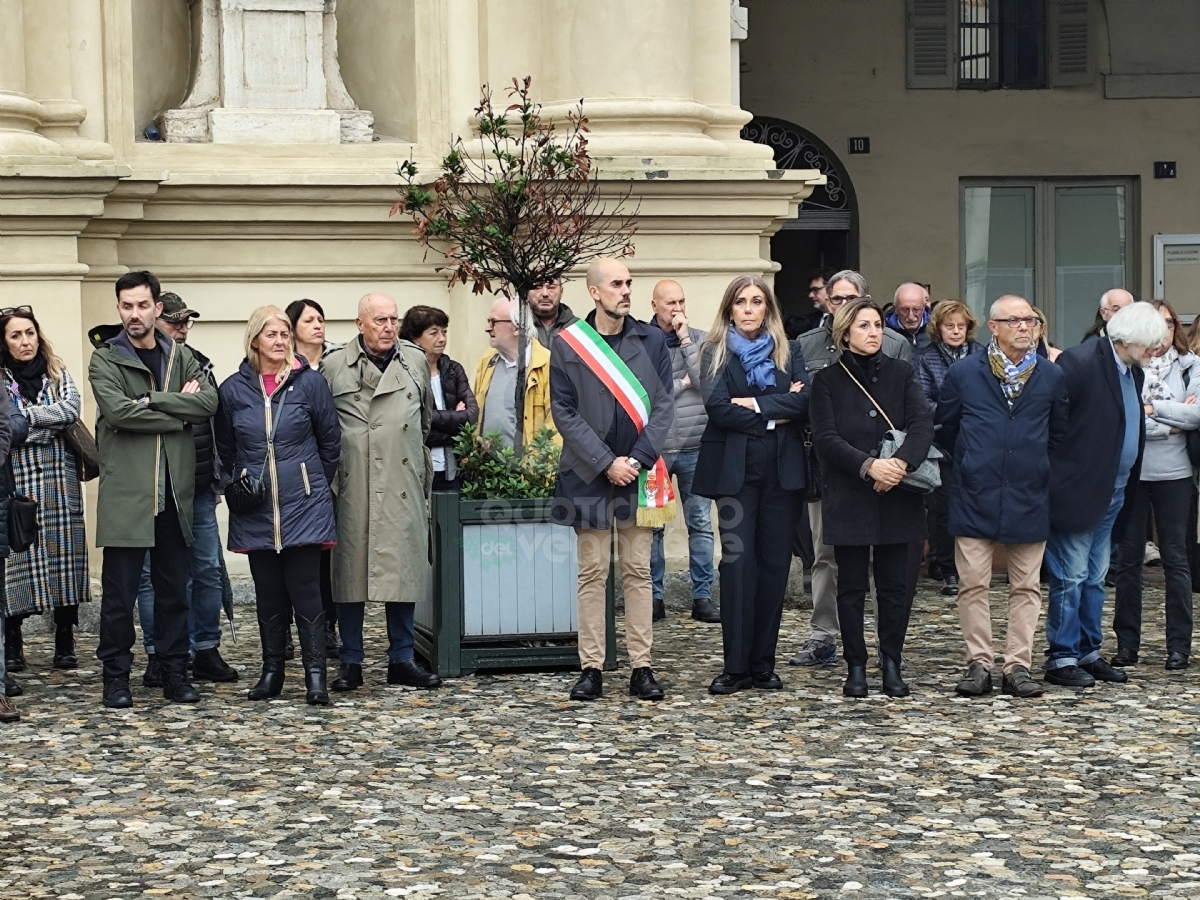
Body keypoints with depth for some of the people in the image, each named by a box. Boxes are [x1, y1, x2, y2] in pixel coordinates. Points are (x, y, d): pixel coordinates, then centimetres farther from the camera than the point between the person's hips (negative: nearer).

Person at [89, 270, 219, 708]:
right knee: (119, 589, 0)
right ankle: (116, 675, 9)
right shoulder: (105, 359, 2)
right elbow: (117, 411, -15)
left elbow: (209, 402, -4)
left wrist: (151, 401, -13)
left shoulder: (180, 357, 13)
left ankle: (175, 672, 17)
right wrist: (178, 412, -9)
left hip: (174, 490, 4)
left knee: (174, 588, 9)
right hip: (125, 490, -3)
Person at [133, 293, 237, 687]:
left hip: (199, 489, 5)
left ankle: (206, 651, 16)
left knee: (208, 570, 7)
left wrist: (217, 474, 14)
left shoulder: (199, 363, 12)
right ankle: (157, 656, 10)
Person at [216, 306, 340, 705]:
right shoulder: (233, 389, 2)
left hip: (303, 505, -2)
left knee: (304, 589, -4)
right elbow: (225, 449, 14)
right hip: (256, 508, 2)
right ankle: (272, 670, 16)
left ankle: (315, 675, -2)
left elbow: (330, 440, 6)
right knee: (268, 592, 8)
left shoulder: (310, 382, -3)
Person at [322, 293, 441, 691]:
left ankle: (402, 659, 14)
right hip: (353, 487, -2)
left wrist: (424, 472, 24)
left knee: (403, 568, 4)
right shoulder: (333, 366, 3)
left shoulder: (416, 361, 12)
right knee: (350, 569, 1)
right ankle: (351, 663, 9)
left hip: (403, 487, 2)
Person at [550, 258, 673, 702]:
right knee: (592, 573, 3)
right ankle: (591, 669, 7)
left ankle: (641, 667, 9)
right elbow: (564, 412, -4)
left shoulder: (652, 340, 4)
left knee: (638, 571, 5)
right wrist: (606, 463, -10)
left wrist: (638, 459, -10)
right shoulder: (567, 344, -1)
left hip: (640, 472, 2)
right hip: (589, 474, -1)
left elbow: (664, 406, 2)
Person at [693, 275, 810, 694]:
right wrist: (776, 413, -7)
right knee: (738, 560, -8)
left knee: (775, 561, 2)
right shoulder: (716, 353, 5)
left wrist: (755, 404, -11)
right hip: (734, 467, -2)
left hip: (782, 469, 3)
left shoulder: (787, 352, 12)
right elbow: (718, 407, -10)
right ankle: (736, 665, -4)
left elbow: (804, 402, -4)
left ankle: (763, 663, 9)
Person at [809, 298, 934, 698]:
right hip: (848, 497, -1)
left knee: (894, 585, 4)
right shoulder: (827, 380, 2)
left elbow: (923, 423, -5)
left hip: (897, 497, 1)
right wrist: (869, 465, -20)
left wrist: (901, 462, -23)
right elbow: (826, 438, -7)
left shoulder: (900, 373, 7)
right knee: (851, 586, 3)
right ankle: (855, 666, 11)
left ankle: (892, 665, 12)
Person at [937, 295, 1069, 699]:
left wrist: (1038, 467, 10)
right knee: (973, 584, -1)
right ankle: (979, 663, 6)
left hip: (1029, 497, 1)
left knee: (1026, 586, 4)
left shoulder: (1052, 377, 6)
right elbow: (945, 430, 12)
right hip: (975, 496, -1)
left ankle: (1018, 665, 10)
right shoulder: (963, 374, 2)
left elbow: (1059, 434, 15)